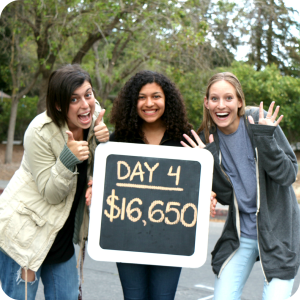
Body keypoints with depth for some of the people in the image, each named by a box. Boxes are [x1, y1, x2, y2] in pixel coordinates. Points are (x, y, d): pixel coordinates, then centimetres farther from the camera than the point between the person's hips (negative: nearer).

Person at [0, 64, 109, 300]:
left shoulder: (94, 117, -4)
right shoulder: (40, 132, -21)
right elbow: (51, 193, -17)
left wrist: (102, 143, -16)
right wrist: (68, 158, -33)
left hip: (62, 233, 6)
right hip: (25, 231, -6)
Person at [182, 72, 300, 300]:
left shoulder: (260, 121, -12)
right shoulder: (208, 138, -2)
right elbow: (225, 196, -3)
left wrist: (265, 138, -25)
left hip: (278, 229, -3)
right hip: (240, 233, 3)